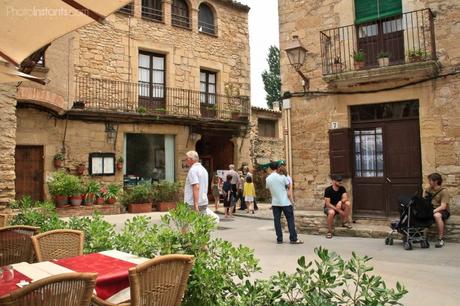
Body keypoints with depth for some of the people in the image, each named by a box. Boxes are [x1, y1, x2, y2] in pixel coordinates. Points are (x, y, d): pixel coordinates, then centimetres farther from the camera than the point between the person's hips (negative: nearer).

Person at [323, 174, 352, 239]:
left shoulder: (342, 188, -6)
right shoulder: (328, 190, -20)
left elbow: (345, 198, -18)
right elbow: (327, 203, -22)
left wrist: (340, 202, -40)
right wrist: (338, 210, -28)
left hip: (338, 206, 4)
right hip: (329, 207, -4)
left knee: (348, 203, -24)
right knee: (332, 212, -39)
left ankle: (345, 222, -7)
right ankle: (329, 231, -19)